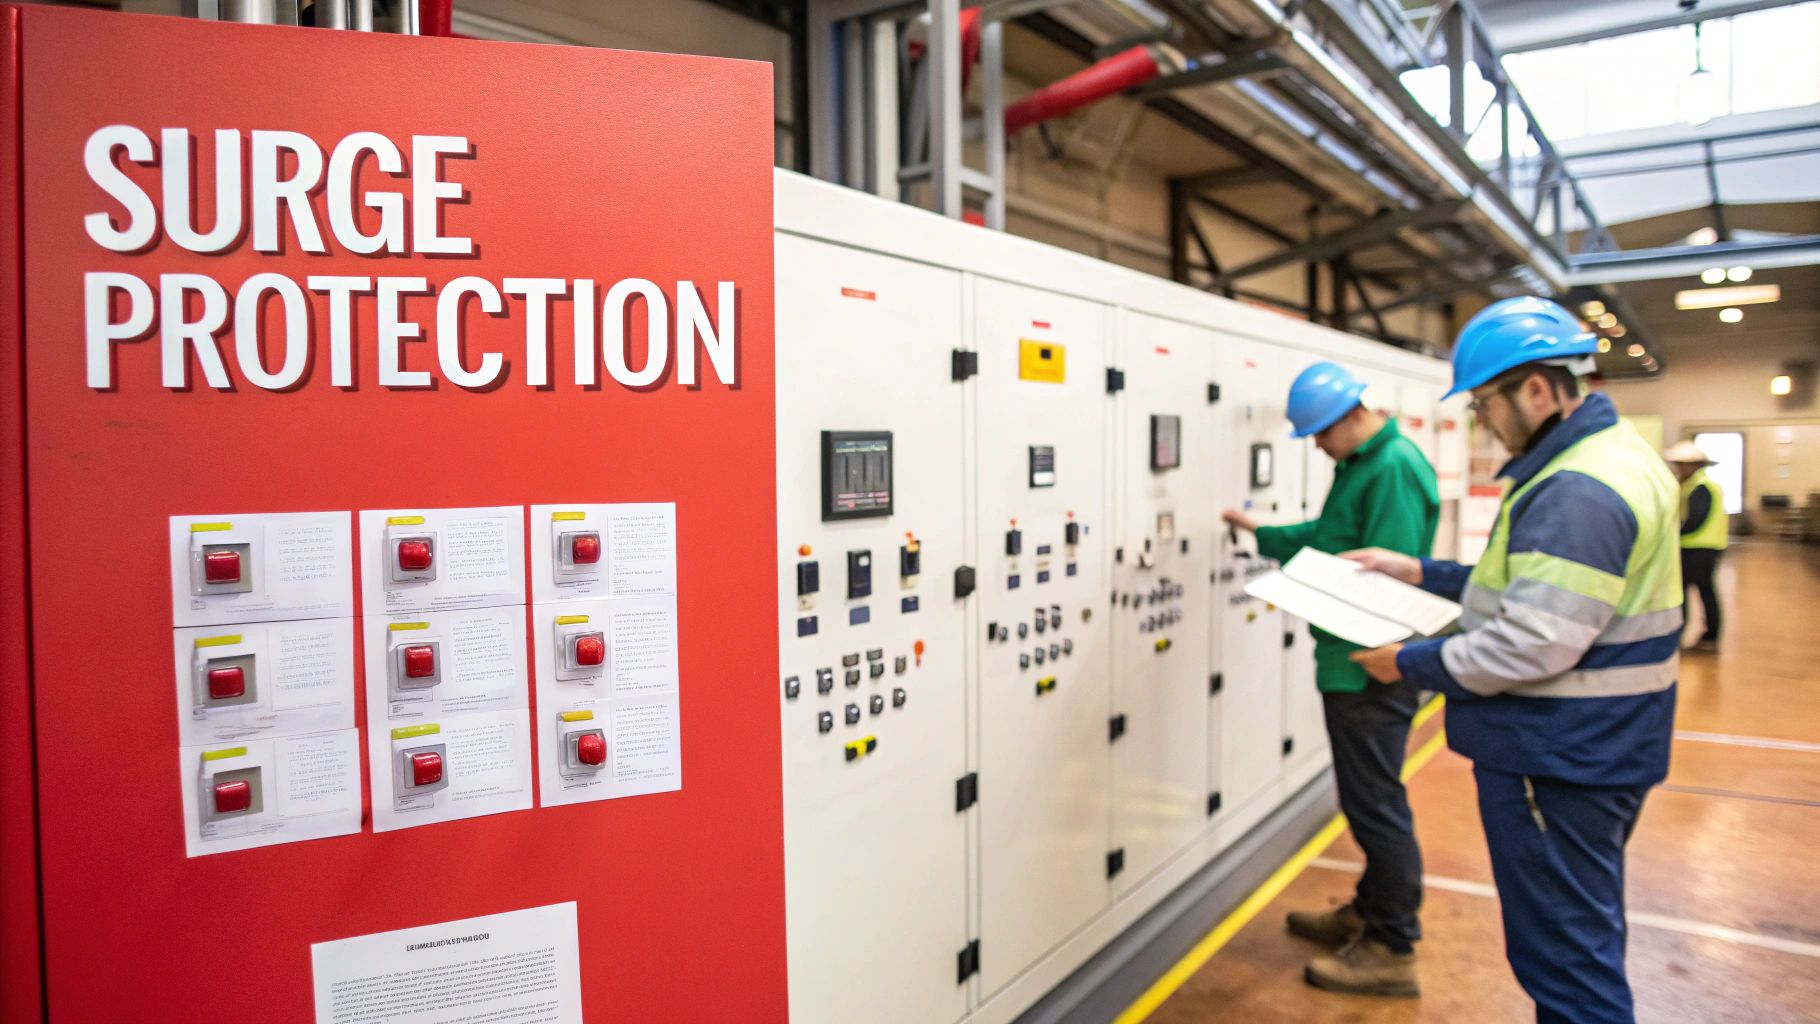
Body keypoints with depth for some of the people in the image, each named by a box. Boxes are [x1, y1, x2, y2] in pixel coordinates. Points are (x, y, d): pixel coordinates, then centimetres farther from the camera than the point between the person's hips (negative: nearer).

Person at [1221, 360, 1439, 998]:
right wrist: (1262, 534, 17)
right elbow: (1330, 538, 19)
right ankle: (1369, 913, 36)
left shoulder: (1394, 470, -19)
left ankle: (1392, 950, 14)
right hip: (1351, 659, 10)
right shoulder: (1362, 464, 12)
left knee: (1375, 803, 0)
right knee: (1365, 797, 20)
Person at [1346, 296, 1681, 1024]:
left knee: (1564, 955, 3)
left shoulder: (1577, 493, -25)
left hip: (1559, 759, -11)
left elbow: (1532, 645, -29)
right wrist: (1423, 575, 10)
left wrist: (1411, 664, -16)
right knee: (1588, 932, 25)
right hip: (1600, 745, 11)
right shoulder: (1608, 453, 9)